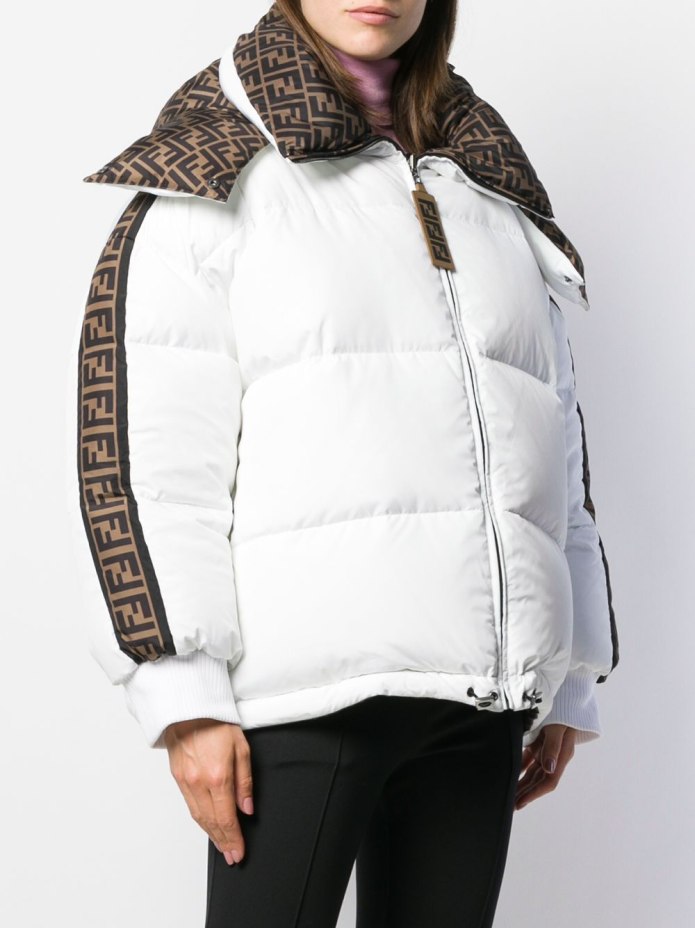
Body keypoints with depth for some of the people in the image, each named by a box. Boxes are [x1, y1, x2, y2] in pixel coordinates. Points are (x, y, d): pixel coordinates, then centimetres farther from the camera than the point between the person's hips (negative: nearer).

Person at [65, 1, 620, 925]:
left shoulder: (497, 194, 21)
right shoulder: (222, 182, 5)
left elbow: (558, 453, 20)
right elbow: (146, 449, -3)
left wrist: (570, 684, 15)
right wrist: (184, 698, -11)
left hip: (480, 698, 5)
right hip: (305, 686, -4)